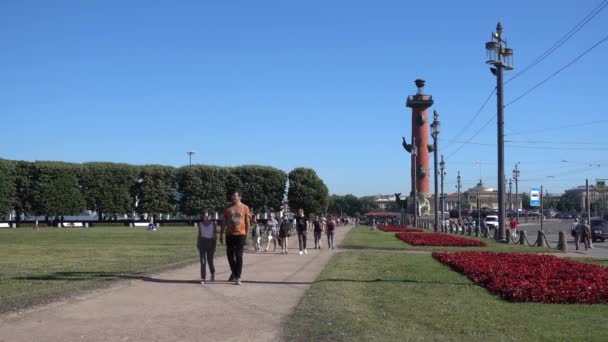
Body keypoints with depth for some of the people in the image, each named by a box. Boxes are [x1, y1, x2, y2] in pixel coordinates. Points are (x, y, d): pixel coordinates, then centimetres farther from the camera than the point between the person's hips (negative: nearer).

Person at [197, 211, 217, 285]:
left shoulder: (213, 224, -3)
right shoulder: (200, 224, 5)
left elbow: (215, 235, -2)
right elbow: (199, 234, 13)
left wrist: (215, 245, -8)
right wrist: (197, 244, 10)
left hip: (210, 243, -1)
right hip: (202, 242, 1)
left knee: (210, 261, 4)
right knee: (203, 261, -7)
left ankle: (212, 273, 33)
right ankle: (203, 278, -6)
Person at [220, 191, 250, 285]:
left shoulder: (244, 208, 1)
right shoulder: (228, 208, 7)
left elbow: (247, 222, 4)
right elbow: (224, 222, 10)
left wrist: (247, 235, -1)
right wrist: (221, 234, 6)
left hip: (240, 234, -3)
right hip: (229, 234, 3)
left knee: (239, 256, -2)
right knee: (230, 255, 7)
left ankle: (237, 277, 2)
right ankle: (234, 272, 30)